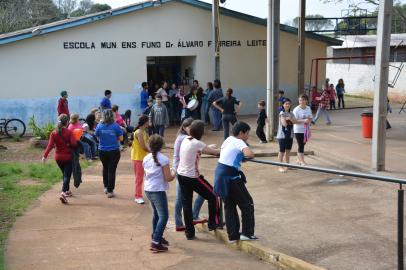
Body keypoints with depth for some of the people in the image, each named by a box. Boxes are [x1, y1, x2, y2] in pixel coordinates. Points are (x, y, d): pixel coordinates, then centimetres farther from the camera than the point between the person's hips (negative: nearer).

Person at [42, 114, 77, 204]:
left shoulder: (53, 133, -2)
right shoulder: (69, 132, -12)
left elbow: (50, 145, -12)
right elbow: (74, 144, -20)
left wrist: (45, 156, -15)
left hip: (58, 157, 4)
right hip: (68, 157, -4)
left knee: (65, 174, 23)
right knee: (67, 175, -3)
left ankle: (67, 191, 35)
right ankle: (63, 193, -22)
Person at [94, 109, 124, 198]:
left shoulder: (99, 126, -7)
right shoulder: (115, 126, -12)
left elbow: (97, 137, 4)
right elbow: (121, 138, -6)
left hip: (102, 151, 3)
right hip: (114, 151, -2)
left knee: (105, 168, 23)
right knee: (112, 170, 4)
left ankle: (106, 187, 32)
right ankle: (110, 191, 5)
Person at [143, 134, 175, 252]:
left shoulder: (146, 158, 6)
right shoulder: (163, 159, -15)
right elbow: (168, 178, -15)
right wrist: (174, 174, 3)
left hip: (148, 190, 8)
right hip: (158, 191, -8)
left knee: (156, 214, 23)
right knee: (164, 216, -4)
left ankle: (157, 237, 33)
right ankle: (155, 243, -12)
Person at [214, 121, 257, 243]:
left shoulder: (229, 139, 12)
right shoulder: (239, 142, -13)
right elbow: (250, 154, -31)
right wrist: (246, 156, -7)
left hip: (220, 174, 9)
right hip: (230, 177, -9)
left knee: (229, 205, 16)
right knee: (247, 203, 4)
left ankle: (233, 235, 20)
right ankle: (247, 233, 7)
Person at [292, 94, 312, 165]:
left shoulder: (308, 108, 5)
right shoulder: (296, 110, -12)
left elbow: (310, 118, 10)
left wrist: (308, 120, -13)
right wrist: (303, 121, -27)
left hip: (306, 130, 6)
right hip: (299, 130, -6)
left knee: (303, 144, 13)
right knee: (300, 145, -6)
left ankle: (299, 159, 26)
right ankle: (302, 161, -2)